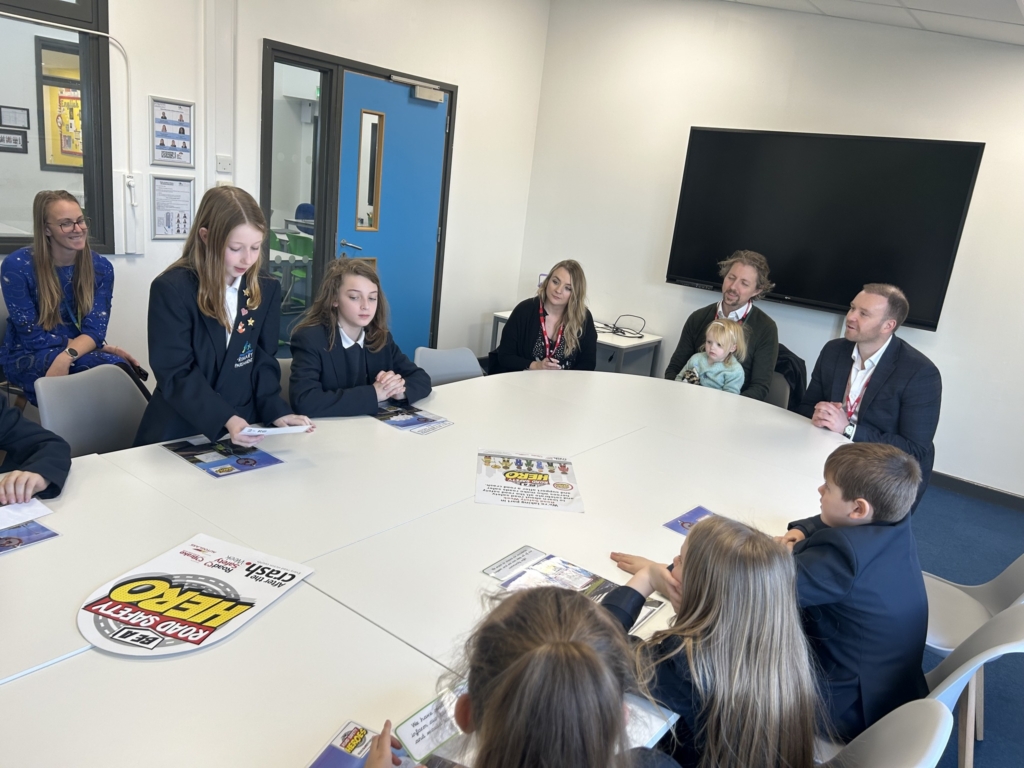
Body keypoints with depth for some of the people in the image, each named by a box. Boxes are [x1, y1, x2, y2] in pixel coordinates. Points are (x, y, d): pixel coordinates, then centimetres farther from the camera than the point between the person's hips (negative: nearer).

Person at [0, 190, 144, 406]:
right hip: (28, 357, -3)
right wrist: (88, 345, -14)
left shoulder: (101, 268, -1)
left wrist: (67, 356, -29)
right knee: (111, 366, -35)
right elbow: (33, 337, -11)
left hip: (77, 354, 3)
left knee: (117, 368, -35)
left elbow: (95, 330, -9)